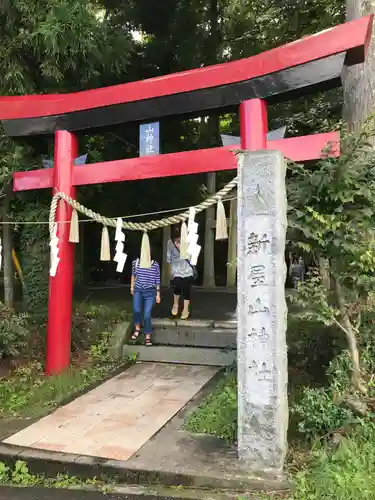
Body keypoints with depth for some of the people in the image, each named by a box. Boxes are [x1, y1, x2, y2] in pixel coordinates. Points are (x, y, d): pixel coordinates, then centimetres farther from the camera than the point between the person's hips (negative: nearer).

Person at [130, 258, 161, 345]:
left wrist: (158, 294, 2)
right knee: (136, 310, -20)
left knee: (147, 314, -6)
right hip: (138, 290, 1)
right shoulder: (135, 263, -4)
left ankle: (147, 337, 8)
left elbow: (157, 280, 1)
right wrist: (132, 287, 15)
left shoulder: (155, 265, -7)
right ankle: (137, 329, 6)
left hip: (150, 292, -1)